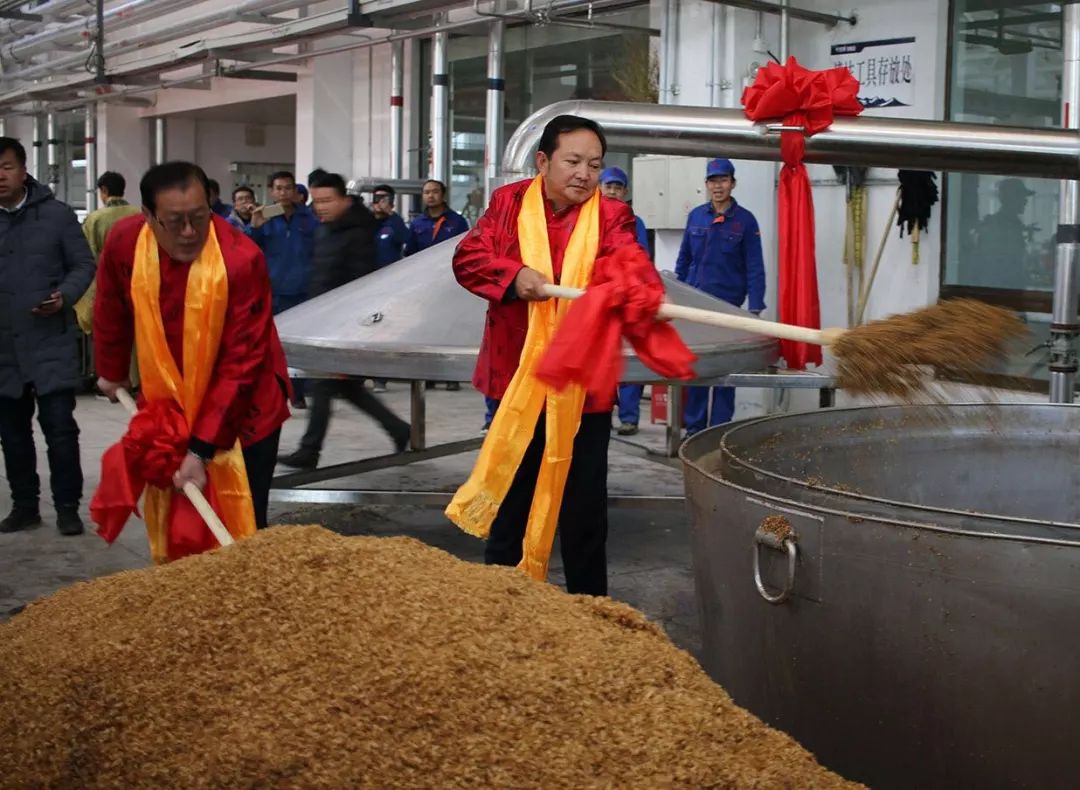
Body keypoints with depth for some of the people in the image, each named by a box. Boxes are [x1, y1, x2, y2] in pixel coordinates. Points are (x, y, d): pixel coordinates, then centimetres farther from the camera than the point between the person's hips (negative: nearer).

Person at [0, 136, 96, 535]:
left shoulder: (56, 214, -1)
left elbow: (84, 265, 1)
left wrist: (64, 296, -16)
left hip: (51, 341, -3)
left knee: (60, 426, -4)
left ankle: (67, 507, 7)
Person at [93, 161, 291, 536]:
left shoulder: (242, 259, -28)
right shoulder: (124, 242, -14)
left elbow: (241, 364, -26)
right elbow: (112, 313, 7)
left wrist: (202, 448, -26)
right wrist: (112, 372, 20)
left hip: (241, 413, -4)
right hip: (167, 407, 4)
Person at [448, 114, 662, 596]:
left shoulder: (610, 217, -4)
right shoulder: (508, 203, 2)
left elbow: (632, 265, -21)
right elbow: (468, 256, -5)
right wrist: (513, 274, -23)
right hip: (515, 379, 2)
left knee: (584, 500, 8)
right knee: (509, 491, 15)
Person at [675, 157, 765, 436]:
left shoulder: (745, 221, -2)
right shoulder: (696, 216, 6)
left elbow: (755, 268, -4)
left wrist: (755, 309, -11)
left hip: (728, 306, -3)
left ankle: (719, 429, 11)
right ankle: (694, 427, 14)